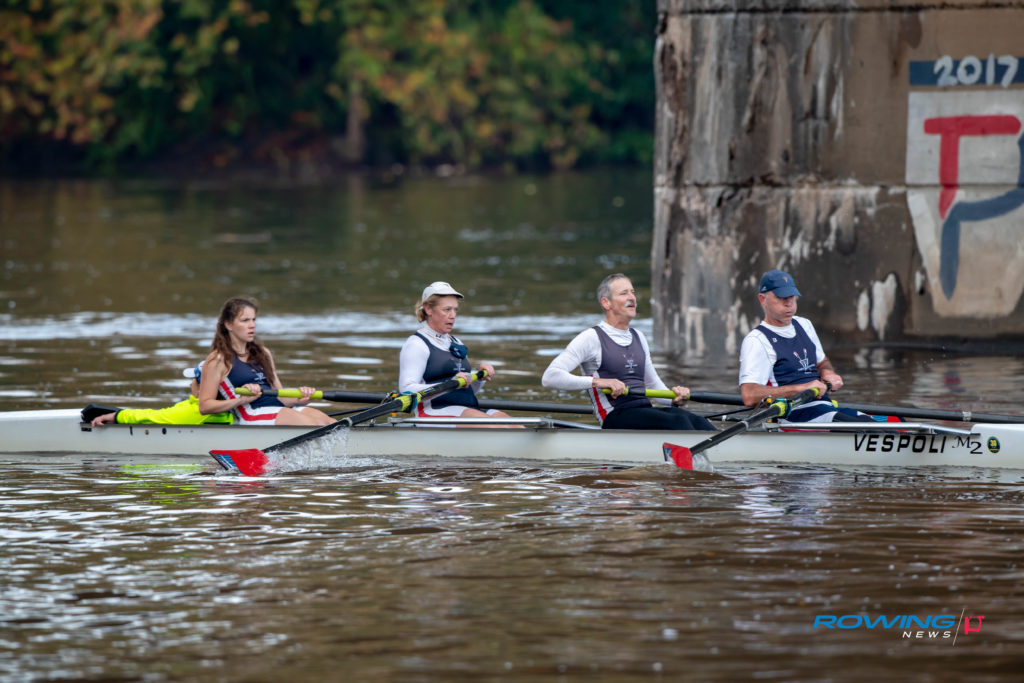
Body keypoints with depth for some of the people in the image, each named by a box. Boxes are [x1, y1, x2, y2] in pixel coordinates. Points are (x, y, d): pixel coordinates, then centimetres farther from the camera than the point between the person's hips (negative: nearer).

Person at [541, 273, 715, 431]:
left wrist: (674, 399, 9)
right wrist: (597, 381, -20)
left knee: (698, 423, -23)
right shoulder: (591, 338, 1)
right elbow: (550, 377, -9)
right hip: (616, 419, -7)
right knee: (678, 421, -31)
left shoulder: (638, 338, 24)